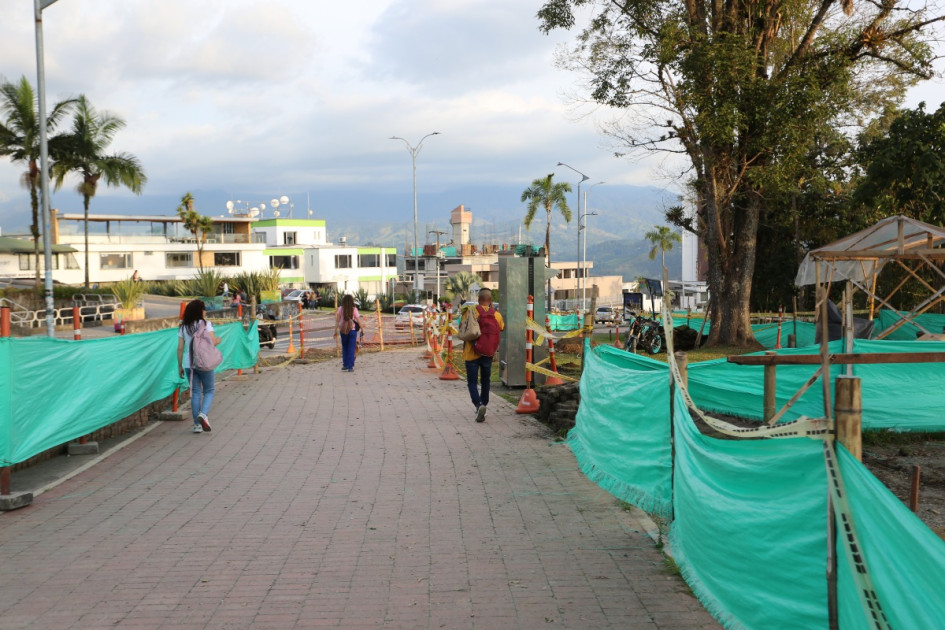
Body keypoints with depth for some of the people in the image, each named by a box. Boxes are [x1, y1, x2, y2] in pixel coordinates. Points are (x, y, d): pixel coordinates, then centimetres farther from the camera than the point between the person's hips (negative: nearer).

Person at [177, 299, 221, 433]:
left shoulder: (183, 327, 7)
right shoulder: (206, 324, -4)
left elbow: (180, 348, 6)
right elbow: (212, 341, -11)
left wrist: (180, 366, 12)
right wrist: (218, 340, 11)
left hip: (189, 364, 3)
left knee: (195, 392, 9)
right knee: (209, 391, 10)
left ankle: (197, 425, 8)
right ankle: (203, 414, -16)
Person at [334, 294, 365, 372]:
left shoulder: (340, 309, -1)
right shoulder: (354, 309, -5)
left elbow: (337, 320, 0)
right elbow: (358, 321, -4)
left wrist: (336, 330, 4)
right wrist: (362, 328, 5)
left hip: (343, 331, 2)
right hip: (352, 330, -2)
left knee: (344, 348, 17)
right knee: (351, 349, 2)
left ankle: (345, 365, 18)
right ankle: (350, 367, -1)